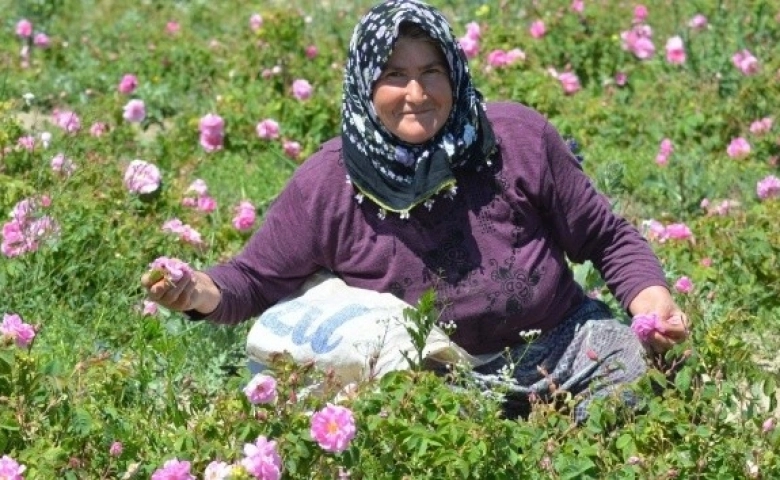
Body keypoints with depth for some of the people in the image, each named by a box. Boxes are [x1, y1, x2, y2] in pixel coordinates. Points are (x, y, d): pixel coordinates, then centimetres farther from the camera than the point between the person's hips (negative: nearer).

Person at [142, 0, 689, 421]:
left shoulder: (518, 139, -7)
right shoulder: (326, 184, -8)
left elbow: (608, 239, 4)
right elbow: (259, 279, 3)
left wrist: (651, 300, -15)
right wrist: (206, 292, -21)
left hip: (566, 346, 1)